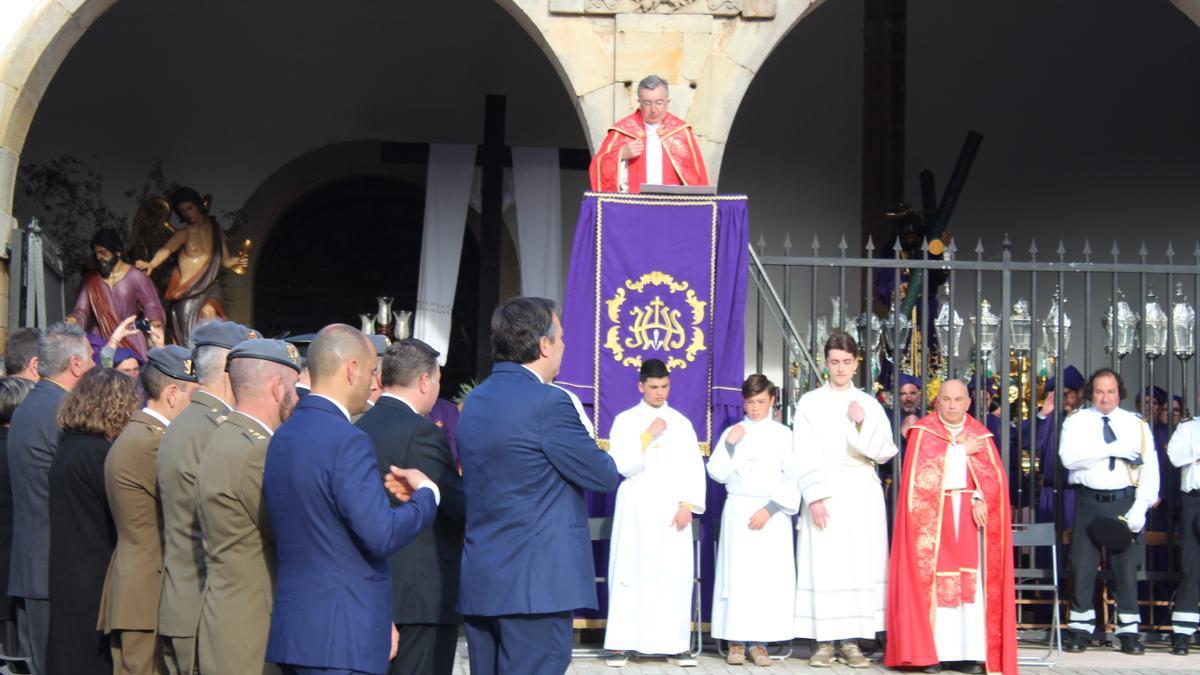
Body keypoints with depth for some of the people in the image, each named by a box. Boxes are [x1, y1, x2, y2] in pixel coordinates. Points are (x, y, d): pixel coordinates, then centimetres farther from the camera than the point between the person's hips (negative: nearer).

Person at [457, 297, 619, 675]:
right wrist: (597, 455, 14)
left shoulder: (475, 401, 12)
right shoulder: (547, 402, -14)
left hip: (477, 585, 8)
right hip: (535, 586, -8)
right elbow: (605, 477, -8)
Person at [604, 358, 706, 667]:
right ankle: (620, 643, -2)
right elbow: (623, 465, -5)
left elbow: (694, 468, 7)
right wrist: (648, 436, -10)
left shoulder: (681, 422, 12)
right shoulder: (625, 421, 5)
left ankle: (675, 643, 0)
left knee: (675, 575, -3)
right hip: (636, 508, -2)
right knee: (631, 572, -4)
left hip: (672, 509, 2)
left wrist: (687, 505, -4)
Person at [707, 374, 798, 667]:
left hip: (773, 513, -1)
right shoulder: (732, 432, 9)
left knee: (770, 576, -5)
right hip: (739, 510, 1)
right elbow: (717, 473, 4)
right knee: (737, 575, -3)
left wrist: (770, 509, -10)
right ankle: (736, 641, 1)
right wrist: (730, 445, -8)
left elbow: (792, 478, -1)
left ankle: (760, 642, -1)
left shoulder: (783, 434, 4)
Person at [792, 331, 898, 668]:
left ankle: (852, 640, 2)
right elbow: (803, 456, -1)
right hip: (824, 494, -2)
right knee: (823, 565, -6)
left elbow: (885, 452, 3)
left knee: (860, 565, -2)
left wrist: (863, 424, -11)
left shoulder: (869, 404, 10)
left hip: (862, 494, 2)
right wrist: (814, 497, -11)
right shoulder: (810, 403, 5)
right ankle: (824, 641, -2)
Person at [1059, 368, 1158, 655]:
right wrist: (1112, 449, -18)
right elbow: (1068, 457, -13)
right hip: (1089, 502, 0)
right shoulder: (1076, 422, 4)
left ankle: (1128, 631, 11)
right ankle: (1080, 629, 10)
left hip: (1125, 502, 1)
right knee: (1082, 566, 1)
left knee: (1126, 567, 3)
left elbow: (1150, 468, 0)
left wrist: (1140, 508, -11)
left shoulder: (1137, 424, 6)